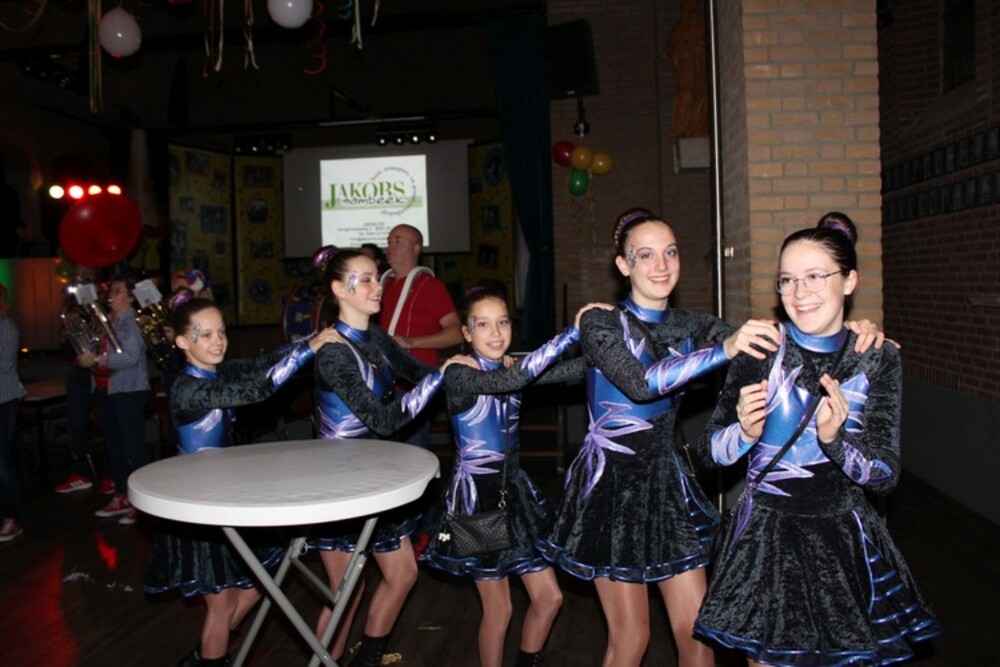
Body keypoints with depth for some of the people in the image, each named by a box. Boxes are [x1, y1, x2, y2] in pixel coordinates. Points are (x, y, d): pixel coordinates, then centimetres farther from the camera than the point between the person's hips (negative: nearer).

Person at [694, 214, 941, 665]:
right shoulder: (760, 350, -7)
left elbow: (886, 475, -6)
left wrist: (835, 438, -24)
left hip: (847, 545, 1)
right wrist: (745, 431, -24)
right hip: (766, 541, -1)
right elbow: (710, 450, -4)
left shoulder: (878, 360, -4)